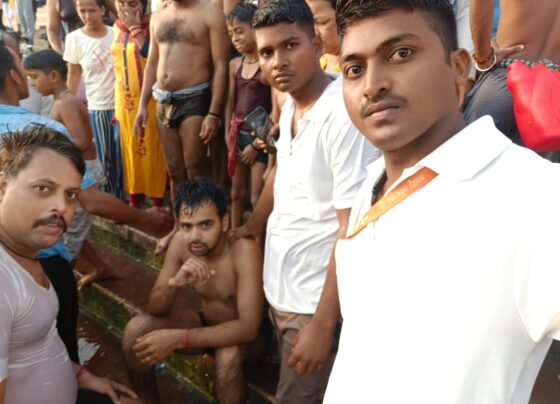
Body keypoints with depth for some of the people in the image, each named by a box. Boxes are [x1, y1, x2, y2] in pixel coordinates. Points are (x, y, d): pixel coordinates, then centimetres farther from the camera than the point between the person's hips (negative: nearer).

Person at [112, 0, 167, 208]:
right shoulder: (117, 28, 8)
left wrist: (135, 28, -21)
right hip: (124, 99, 6)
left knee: (151, 148, 1)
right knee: (130, 147, 12)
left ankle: (157, 200, 12)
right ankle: (134, 197, 24)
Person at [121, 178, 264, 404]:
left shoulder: (244, 250, -31)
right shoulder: (181, 242, -15)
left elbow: (248, 327, -36)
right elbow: (155, 309, -11)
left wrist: (178, 339, -41)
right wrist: (174, 283, -34)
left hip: (242, 335, -5)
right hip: (207, 324, 5)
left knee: (229, 355, -37)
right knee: (136, 329, -13)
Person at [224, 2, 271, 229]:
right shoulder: (235, 64, 7)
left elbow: (276, 110, -14)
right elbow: (230, 101, 12)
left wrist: (256, 143, -12)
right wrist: (228, 134, 2)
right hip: (238, 134, 7)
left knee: (257, 197, -4)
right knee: (237, 192, 17)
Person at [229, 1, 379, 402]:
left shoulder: (344, 115, -25)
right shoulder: (290, 105, 2)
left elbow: (354, 230, -24)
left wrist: (323, 324, -21)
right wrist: (252, 228, 32)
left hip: (315, 302, -8)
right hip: (279, 287, 8)